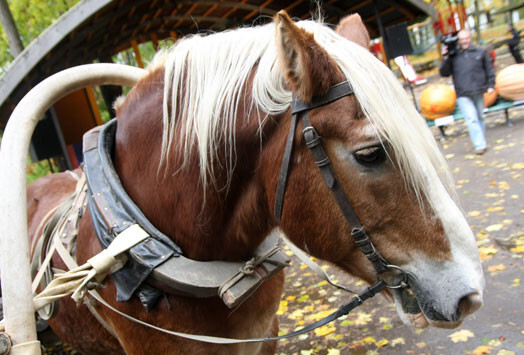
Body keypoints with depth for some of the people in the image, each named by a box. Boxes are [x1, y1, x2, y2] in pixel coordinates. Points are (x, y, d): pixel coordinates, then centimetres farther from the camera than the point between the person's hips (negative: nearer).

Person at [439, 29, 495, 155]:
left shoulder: (480, 52, 8)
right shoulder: (453, 55, 3)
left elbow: (489, 69, 14)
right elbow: (444, 73, -1)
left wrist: (491, 85, 7)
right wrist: (446, 59, -12)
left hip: (478, 92, 2)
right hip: (463, 95, -2)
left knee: (479, 117, 12)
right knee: (472, 119, -12)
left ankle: (481, 142, 26)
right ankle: (480, 145, -12)